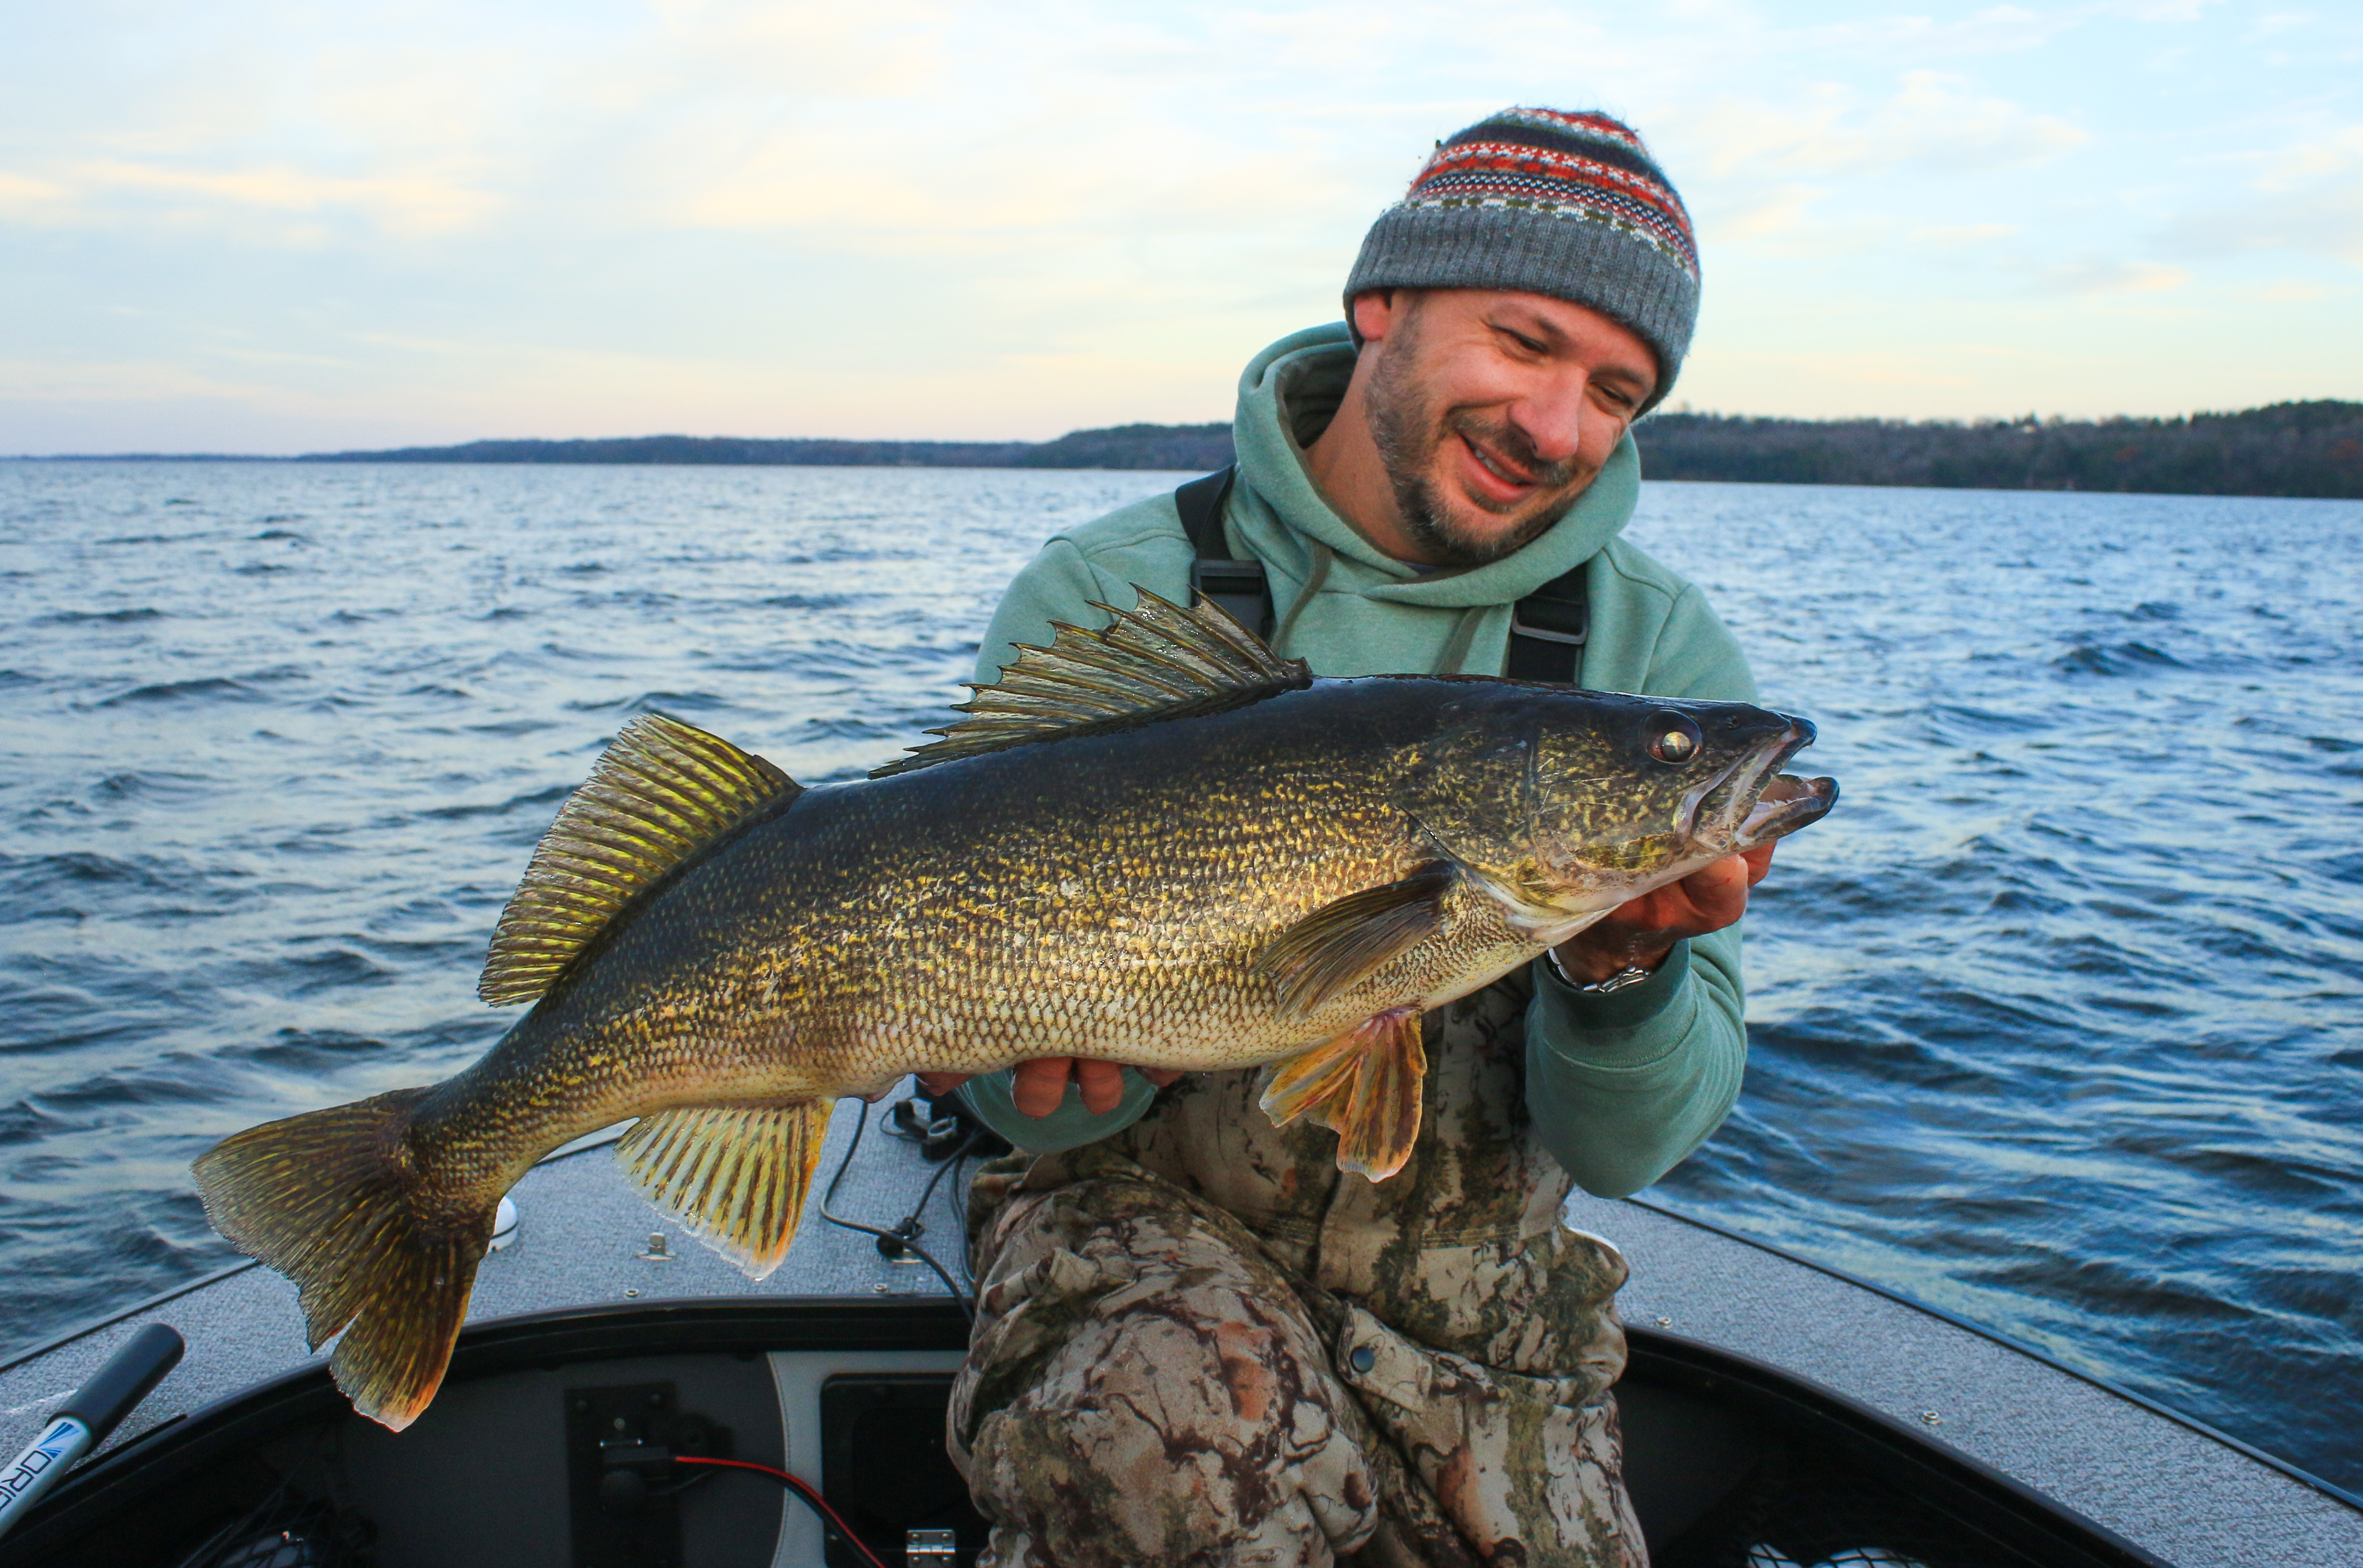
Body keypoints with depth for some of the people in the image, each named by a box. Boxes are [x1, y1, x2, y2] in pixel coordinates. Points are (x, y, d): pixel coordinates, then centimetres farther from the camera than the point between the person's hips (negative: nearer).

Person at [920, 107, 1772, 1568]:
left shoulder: (1659, 654, -5)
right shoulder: (1106, 598, -10)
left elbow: (1622, 1147, -10)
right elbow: (1040, 1101, -9)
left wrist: (1622, 969, -31)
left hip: (1474, 1288, 4)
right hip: (1149, 1218, -3)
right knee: (1198, 1441, -32)